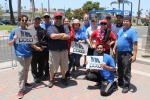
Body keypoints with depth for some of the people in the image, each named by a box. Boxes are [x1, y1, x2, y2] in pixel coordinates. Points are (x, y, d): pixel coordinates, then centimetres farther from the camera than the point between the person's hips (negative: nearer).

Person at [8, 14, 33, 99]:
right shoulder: (15, 31, -5)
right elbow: (10, 44, -3)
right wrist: (14, 39, -23)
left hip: (29, 54, 4)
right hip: (20, 54, -4)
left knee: (26, 70, 17)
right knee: (21, 70, -11)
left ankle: (25, 83, 35)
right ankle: (21, 89, -5)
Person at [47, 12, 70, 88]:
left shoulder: (65, 27, 8)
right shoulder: (50, 28, 0)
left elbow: (68, 36, -8)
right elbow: (52, 36, -20)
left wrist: (57, 37, -12)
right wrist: (63, 34, -10)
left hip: (64, 50, 3)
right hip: (54, 51, -3)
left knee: (63, 66, 14)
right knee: (52, 66, 5)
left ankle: (63, 79, 31)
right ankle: (51, 80, 22)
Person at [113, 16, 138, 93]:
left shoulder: (132, 31, -12)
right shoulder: (121, 30, 11)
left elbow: (135, 44, -17)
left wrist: (134, 55, -23)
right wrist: (114, 49, 13)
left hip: (127, 54, -7)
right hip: (119, 52, 8)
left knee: (126, 71, -1)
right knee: (120, 69, 19)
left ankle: (126, 86, 10)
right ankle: (120, 82, 35)